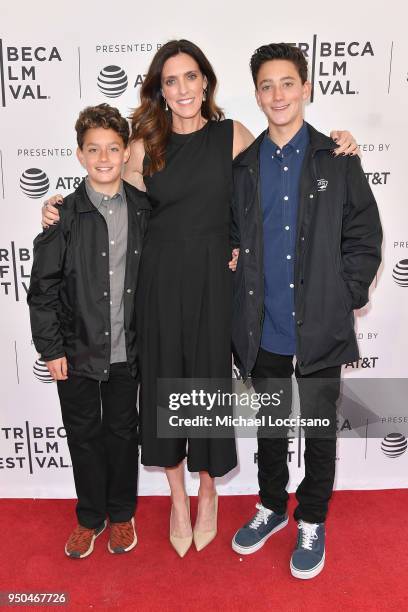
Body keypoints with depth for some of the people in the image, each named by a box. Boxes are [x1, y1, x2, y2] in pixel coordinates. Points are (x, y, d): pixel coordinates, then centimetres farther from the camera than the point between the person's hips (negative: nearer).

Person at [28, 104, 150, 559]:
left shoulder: (144, 210, -2)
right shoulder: (64, 215, -8)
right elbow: (43, 288, -5)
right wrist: (51, 348, -6)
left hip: (126, 351, 1)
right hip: (77, 351, -1)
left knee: (123, 433, 15)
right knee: (83, 435, 14)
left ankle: (122, 514, 37)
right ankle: (90, 517, 35)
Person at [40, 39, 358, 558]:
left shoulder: (231, 135, 2)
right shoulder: (144, 146, 4)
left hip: (212, 278, -1)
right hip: (159, 278, 1)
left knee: (209, 378, 8)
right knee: (164, 380, 9)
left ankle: (208, 489, 35)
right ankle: (177, 497, 32)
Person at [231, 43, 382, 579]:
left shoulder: (338, 162, -2)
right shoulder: (242, 165, 5)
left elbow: (365, 239, -1)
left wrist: (342, 300, -7)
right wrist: (244, 301, 2)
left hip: (320, 329, -2)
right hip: (263, 328, 2)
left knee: (319, 429, 11)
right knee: (270, 425, 17)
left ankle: (311, 524, 33)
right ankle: (271, 508, 40)